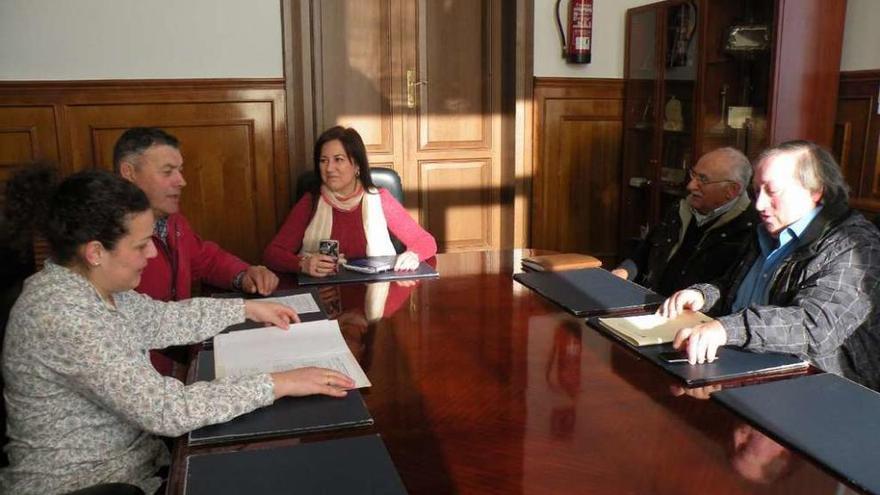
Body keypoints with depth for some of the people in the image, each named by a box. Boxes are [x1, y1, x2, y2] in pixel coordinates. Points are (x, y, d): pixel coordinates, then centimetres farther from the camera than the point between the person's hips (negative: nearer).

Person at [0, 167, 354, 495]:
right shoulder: (62, 317, -30)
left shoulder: (89, 284, -2)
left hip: (129, 457, 8)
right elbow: (166, 410, -33)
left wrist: (248, 308, 13)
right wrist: (278, 384, -28)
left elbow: (160, 319, 14)